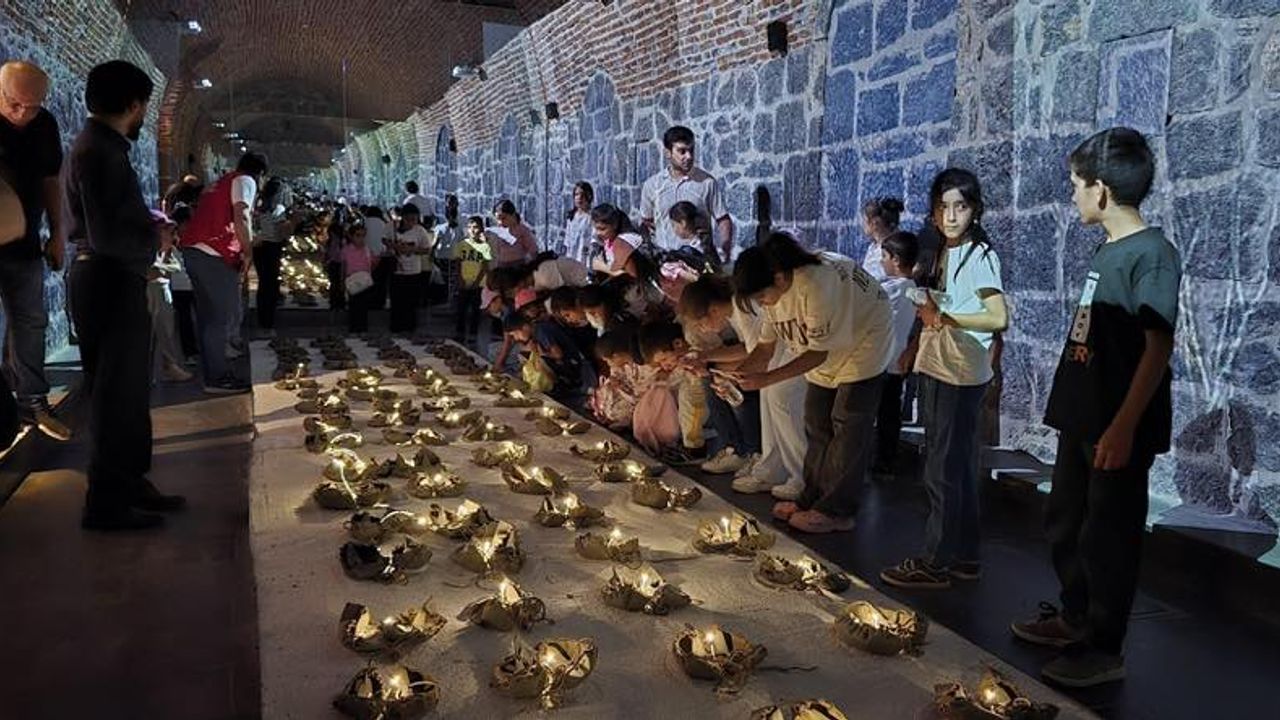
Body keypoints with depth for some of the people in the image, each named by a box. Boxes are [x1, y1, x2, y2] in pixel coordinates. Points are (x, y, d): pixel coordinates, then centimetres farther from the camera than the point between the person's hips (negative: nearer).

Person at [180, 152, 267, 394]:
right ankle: (218, 378, -5)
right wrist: (247, 252, -10)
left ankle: (212, 373, 18)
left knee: (208, 314, 13)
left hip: (192, 248, 9)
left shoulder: (223, 181, 27)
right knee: (223, 315, -6)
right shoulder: (245, 181, 0)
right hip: (213, 253, -9)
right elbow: (241, 217, -15)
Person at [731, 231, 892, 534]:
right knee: (816, 424, 7)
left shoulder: (815, 286, -37)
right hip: (824, 351, 8)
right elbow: (765, 346, -6)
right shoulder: (774, 288, -11)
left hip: (864, 337, -8)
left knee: (848, 425, -8)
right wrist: (736, 375, -22)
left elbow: (819, 353, -29)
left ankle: (836, 511, -3)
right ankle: (813, 498, 17)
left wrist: (766, 379, -32)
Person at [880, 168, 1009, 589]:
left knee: (943, 470, -4)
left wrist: (946, 318, -15)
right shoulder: (943, 252, 12)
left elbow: (999, 318, -21)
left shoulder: (979, 255, -12)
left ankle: (936, 564, 5)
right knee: (958, 468, 15)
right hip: (934, 369, 9)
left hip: (961, 375, -9)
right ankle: (963, 557, 25)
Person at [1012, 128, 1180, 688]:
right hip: (1081, 421, 9)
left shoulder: (1152, 254, -15)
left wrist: (1124, 427, -24)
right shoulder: (1107, 251, 11)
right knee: (1065, 524, 18)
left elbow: (1158, 347, -20)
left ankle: (1104, 649, 17)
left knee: (1107, 537, 3)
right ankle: (1075, 618, 35)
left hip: (1117, 430, -9)